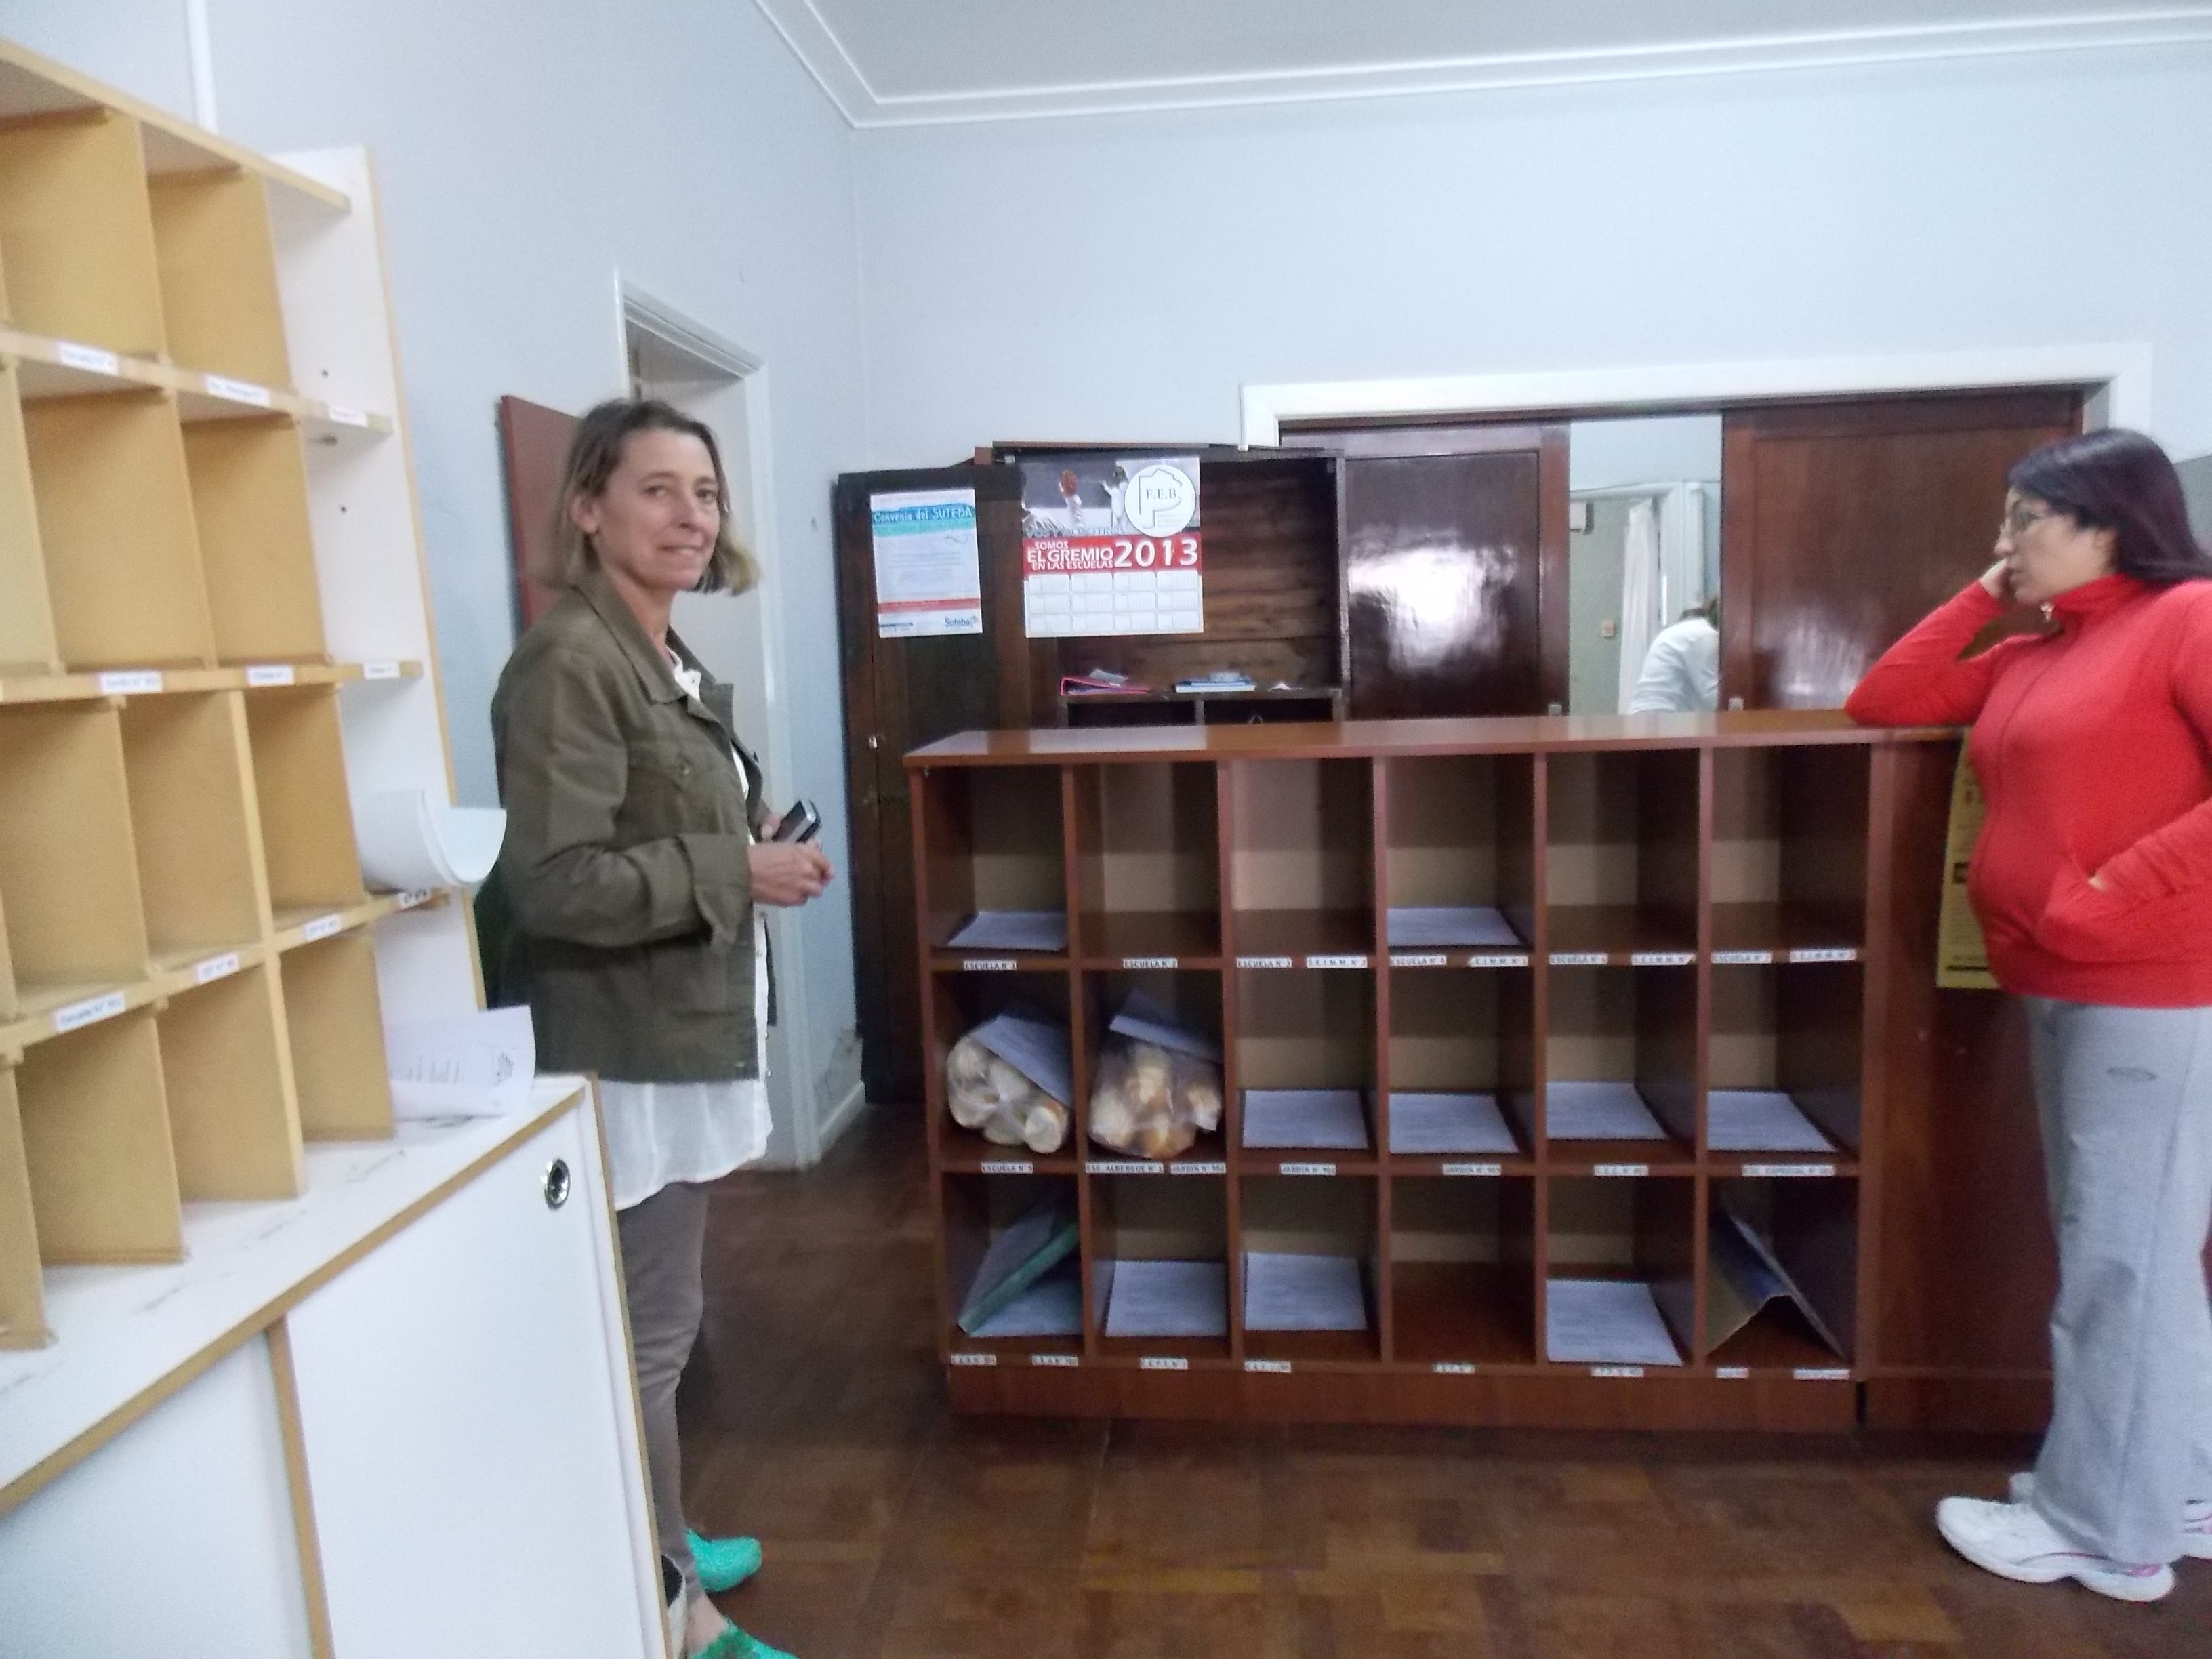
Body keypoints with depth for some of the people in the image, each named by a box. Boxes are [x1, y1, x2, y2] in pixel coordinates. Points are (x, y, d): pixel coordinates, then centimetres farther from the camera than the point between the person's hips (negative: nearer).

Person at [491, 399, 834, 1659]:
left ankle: (660, 1546, 38)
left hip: (686, 1038, 9)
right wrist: (737, 870, -20)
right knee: (649, 1335, 4)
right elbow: (555, 884, -25)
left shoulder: (669, 661, 12)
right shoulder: (569, 665, -18)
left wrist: (751, 857, 4)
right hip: (629, 1056, -9)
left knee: (664, 1321, 20)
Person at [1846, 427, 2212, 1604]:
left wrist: (2110, 894, -22)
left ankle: (2103, 1528, 16)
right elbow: (1879, 704, 14)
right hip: (2061, 987, 9)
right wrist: (1982, 598, 10)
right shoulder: (2030, 658, 14)